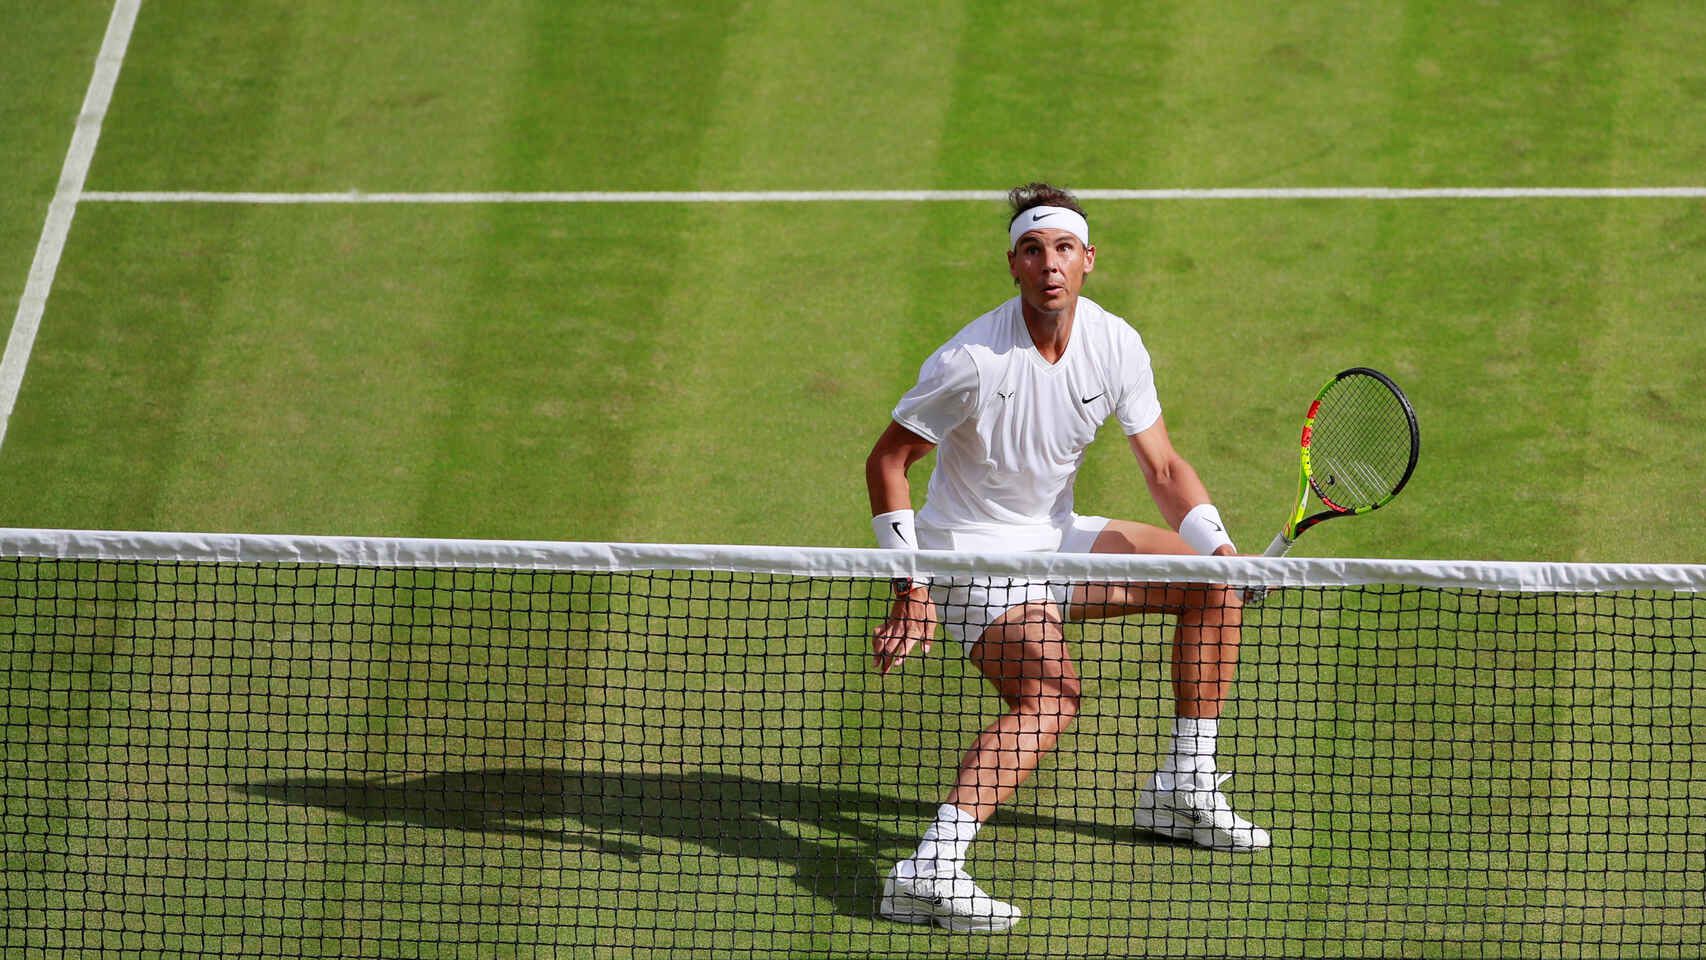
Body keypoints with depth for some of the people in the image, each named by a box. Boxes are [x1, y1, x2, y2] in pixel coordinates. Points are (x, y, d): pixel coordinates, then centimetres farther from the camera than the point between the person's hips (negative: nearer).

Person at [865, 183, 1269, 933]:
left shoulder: (1114, 344, -7)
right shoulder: (971, 361, -24)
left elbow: (1163, 468, 1)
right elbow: (886, 462, -15)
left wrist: (1223, 548, -17)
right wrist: (911, 594, -21)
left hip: (1056, 540, 7)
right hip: (971, 554, -7)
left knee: (1212, 582, 7)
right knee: (1050, 689, -31)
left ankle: (1184, 788, 17)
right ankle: (930, 869, -41)